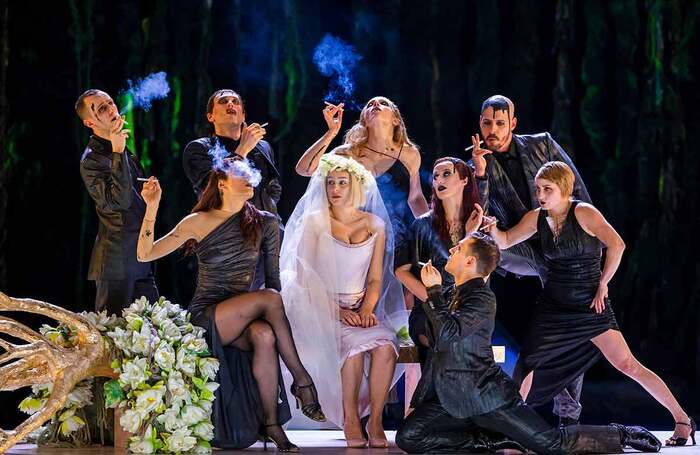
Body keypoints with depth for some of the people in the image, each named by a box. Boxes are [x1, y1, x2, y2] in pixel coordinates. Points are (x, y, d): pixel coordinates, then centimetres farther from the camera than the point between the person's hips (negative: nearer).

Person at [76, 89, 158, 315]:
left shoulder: (123, 149, 15)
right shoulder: (91, 160, -14)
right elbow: (120, 201, -26)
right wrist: (118, 152, -30)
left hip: (141, 258, 9)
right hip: (117, 262, -9)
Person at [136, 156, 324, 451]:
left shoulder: (265, 224, 9)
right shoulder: (199, 222, 3)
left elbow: (273, 278, 13)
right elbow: (144, 255, 0)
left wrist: (271, 317, -2)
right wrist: (151, 208, -10)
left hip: (243, 315, 3)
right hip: (205, 317, -2)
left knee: (265, 336, -35)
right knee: (269, 298, -30)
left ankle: (271, 422, -27)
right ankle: (302, 380, -23)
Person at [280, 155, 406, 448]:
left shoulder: (375, 225, 10)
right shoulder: (314, 222, 1)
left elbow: (375, 280, 10)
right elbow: (305, 276, -5)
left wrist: (367, 309, -10)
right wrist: (337, 311, -17)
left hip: (361, 309, 3)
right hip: (321, 310, -3)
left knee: (385, 346, -29)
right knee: (355, 345, -33)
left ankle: (375, 420, -19)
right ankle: (350, 420, -20)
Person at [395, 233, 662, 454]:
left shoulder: (482, 299, -14)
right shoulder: (449, 295, 14)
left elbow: (447, 334, -29)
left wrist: (433, 290, -18)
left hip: (487, 396, -8)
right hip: (450, 399, 8)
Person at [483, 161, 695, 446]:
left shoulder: (584, 213, -14)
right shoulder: (537, 218, 3)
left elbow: (616, 245, -23)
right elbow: (505, 242, 9)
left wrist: (602, 284, -16)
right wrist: (492, 229, -12)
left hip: (590, 305, -5)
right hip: (553, 305, 5)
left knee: (627, 364, -10)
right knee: (528, 363, -1)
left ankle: (682, 420, -4)